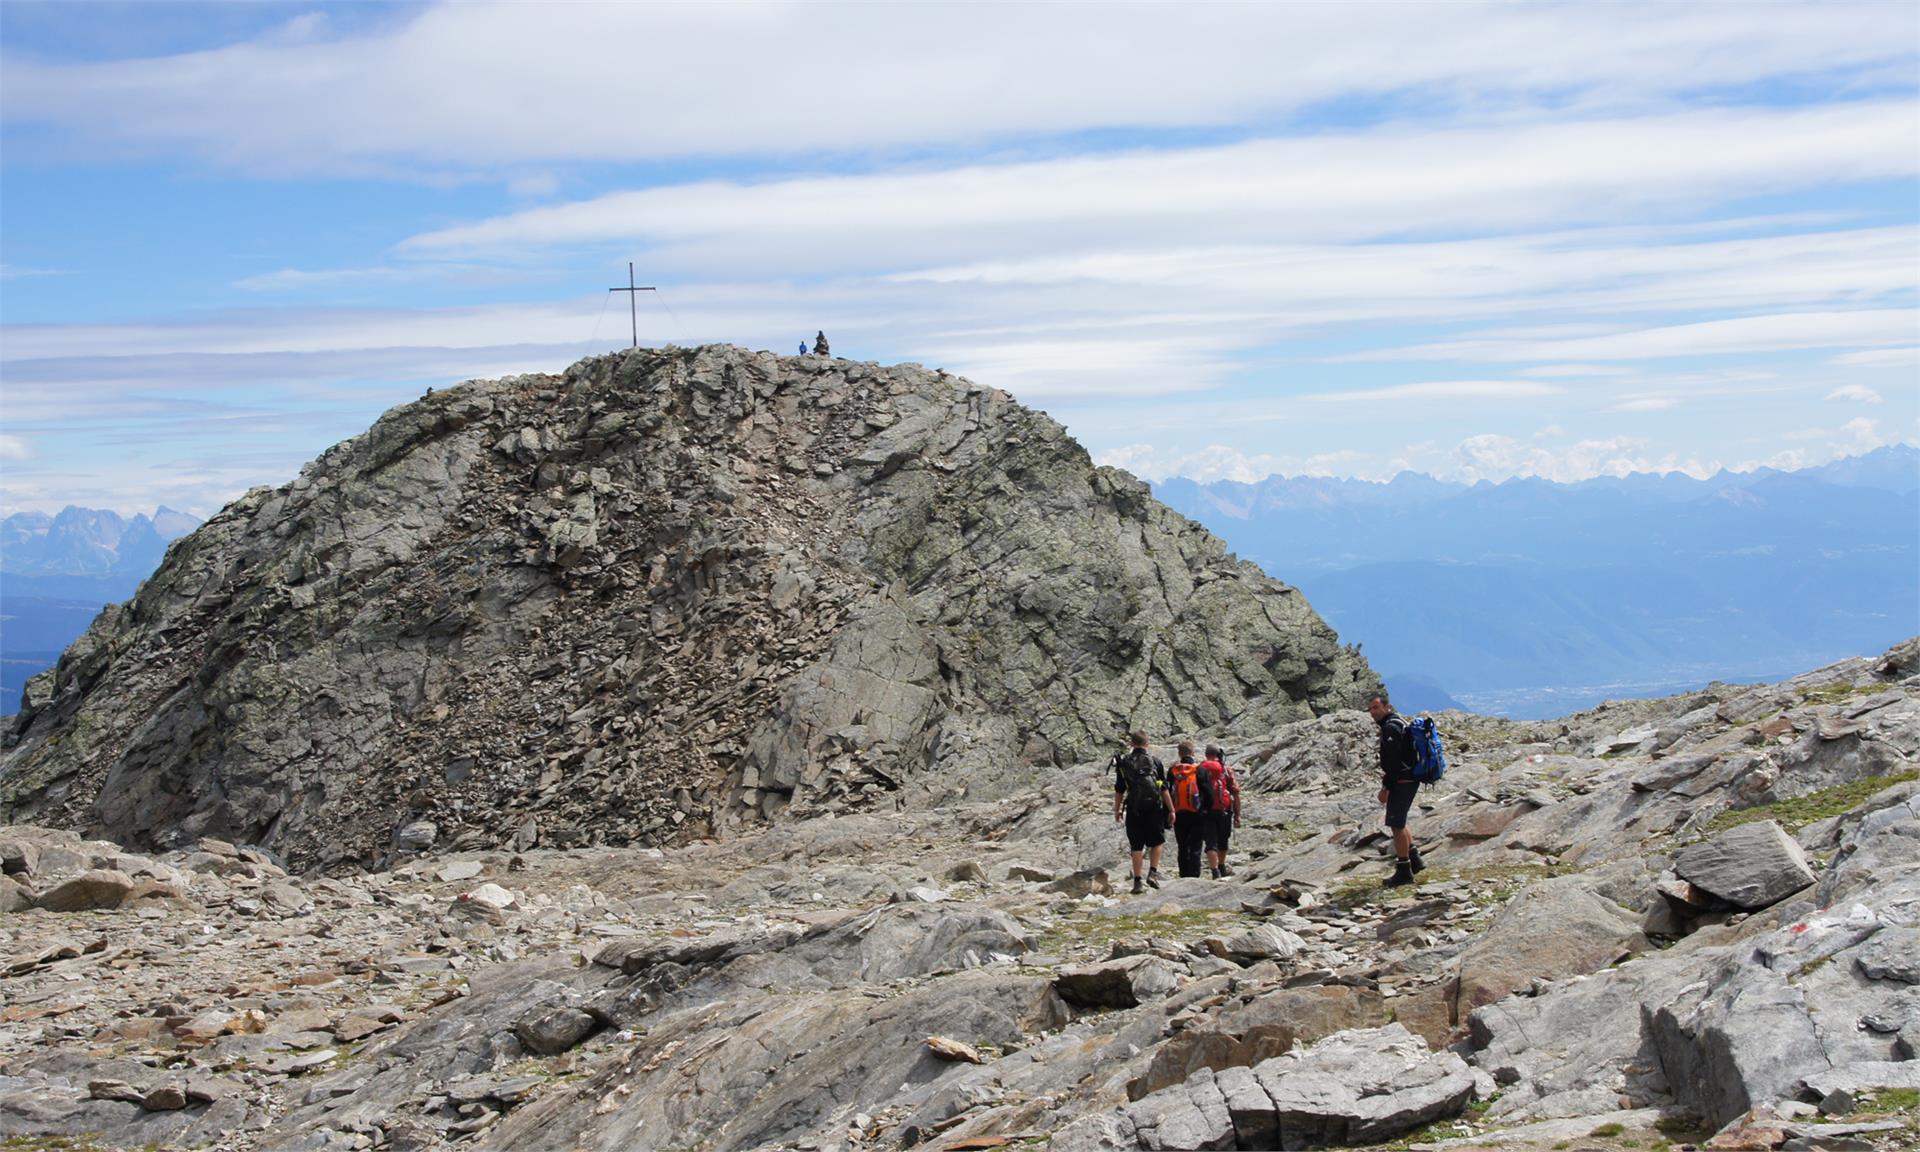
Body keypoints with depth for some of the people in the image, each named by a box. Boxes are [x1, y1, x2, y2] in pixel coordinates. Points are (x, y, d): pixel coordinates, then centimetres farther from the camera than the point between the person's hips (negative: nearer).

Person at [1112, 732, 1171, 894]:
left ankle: (1137, 882, 4)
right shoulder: (1155, 760, 1)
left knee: (1136, 846, 5)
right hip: (1154, 807, -1)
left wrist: (1117, 810, 15)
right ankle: (1153, 872, -1)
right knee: (1156, 842, 15)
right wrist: (1171, 810, 3)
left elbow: (1119, 790, 4)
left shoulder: (1124, 762, 3)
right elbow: (1164, 788, -1)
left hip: (1133, 809, 1)